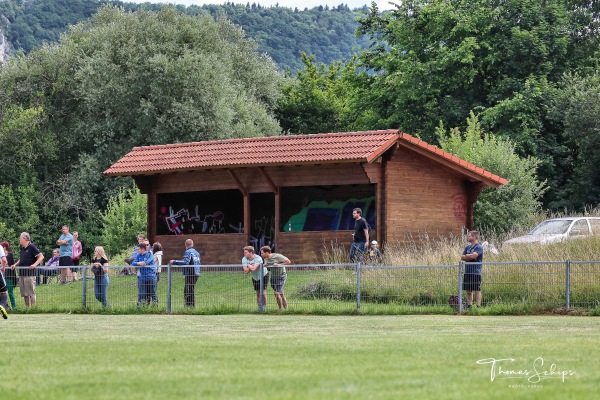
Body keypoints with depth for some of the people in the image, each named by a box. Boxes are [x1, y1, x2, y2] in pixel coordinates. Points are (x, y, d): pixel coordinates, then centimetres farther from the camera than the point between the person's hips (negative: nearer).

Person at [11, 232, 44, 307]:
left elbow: (41, 256, -11)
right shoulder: (22, 248, 17)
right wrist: (15, 265, 10)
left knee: (31, 293, -7)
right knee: (24, 294, 9)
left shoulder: (32, 247, -7)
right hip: (21, 273, 8)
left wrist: (35, 264, -23)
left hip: (30, 273, -8)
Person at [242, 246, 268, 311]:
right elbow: (246, 271, -21)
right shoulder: (244, 259, -14)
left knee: (263, 292, -11)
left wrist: (248, 265, -23)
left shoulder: (258, 258, -30)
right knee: (258, 293, 6)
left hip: (263, 276, -5)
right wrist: (251, 266, -33)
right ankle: (259, 307, 17)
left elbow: (253, 269, -41)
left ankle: (264, 306, 3)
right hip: (255, 278, 5)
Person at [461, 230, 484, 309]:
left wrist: (466, 256, -2)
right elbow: (462, 257, 9)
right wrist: (470, 257, -7)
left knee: (477, 290, -5)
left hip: (476, 273, -7)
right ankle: (469, 305, 15)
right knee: (468, 290, 10)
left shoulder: (479, 247, -7)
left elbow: (473, 256, -20)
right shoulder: (467, 247, 16)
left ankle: (478, 306, -4)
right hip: (467, 272, 7)